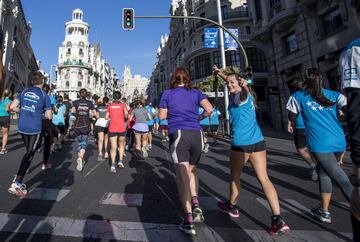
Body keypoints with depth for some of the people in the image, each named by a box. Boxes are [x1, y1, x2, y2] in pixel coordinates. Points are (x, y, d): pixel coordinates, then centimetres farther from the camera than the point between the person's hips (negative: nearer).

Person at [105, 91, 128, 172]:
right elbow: (126, 114, -11)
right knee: (121, 144, 20)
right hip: (121, 128, -1)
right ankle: (120, 161, 10)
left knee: (113, 147, 2)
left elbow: (106, 118, 11)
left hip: (112, 128, 1)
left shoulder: (110, 106, 8)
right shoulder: (123, 105, 2)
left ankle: (113, 165, -10)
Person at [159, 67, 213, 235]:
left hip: (178, 134, -2)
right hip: (196, 134, 3)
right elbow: (209, 109, -2)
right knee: (191, 170, 22)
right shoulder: (195, 92, 10)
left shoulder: (167, 94, 8)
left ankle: (188, 220, -5)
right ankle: (196, 204, 6)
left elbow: (161, 116, 8)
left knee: (182, 177, -3)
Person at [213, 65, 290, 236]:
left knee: (234, 176, 14)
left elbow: (244, 92, -30)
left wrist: (245, 85, -40)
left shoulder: (239, 96, -5)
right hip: (258, 141, 7)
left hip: (241, 143, -7)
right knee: (264, 178, 4)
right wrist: (221, 74, 39)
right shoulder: (245, 96, 17)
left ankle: (232, 207, 34)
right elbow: (230, 82, 33)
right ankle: (278, 219, 0)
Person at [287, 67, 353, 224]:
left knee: (342, 181, -5)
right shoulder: (334, 95, 12)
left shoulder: (298, 97, 5)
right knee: (323, 172, 22)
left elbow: (292, 119, 12)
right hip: (339, 142, 5)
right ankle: (324, 211, 32)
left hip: (320, 145, -5)